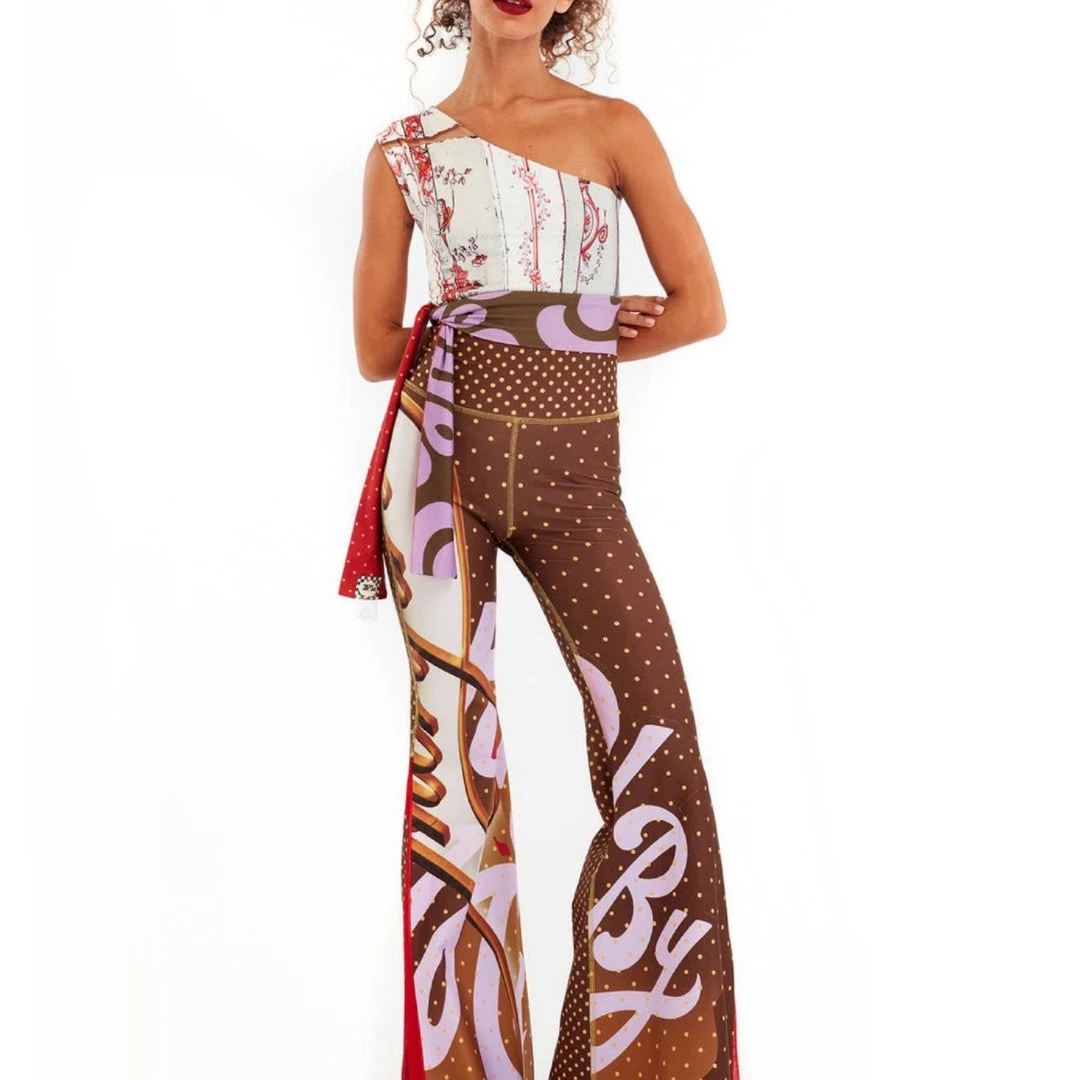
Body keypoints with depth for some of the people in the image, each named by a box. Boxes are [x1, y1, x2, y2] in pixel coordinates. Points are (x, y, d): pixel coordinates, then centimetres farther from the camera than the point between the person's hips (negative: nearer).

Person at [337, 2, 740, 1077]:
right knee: (453, 741, 1)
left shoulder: (613, 128, 8)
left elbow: (701, 306, 4)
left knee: (655, 739, -6)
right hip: (446, 451, 0)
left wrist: (566, 345, 4)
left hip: (575, 474, 0)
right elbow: (375, 349, 9)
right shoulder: (404, 149, 10)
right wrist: (558, 333, 2)